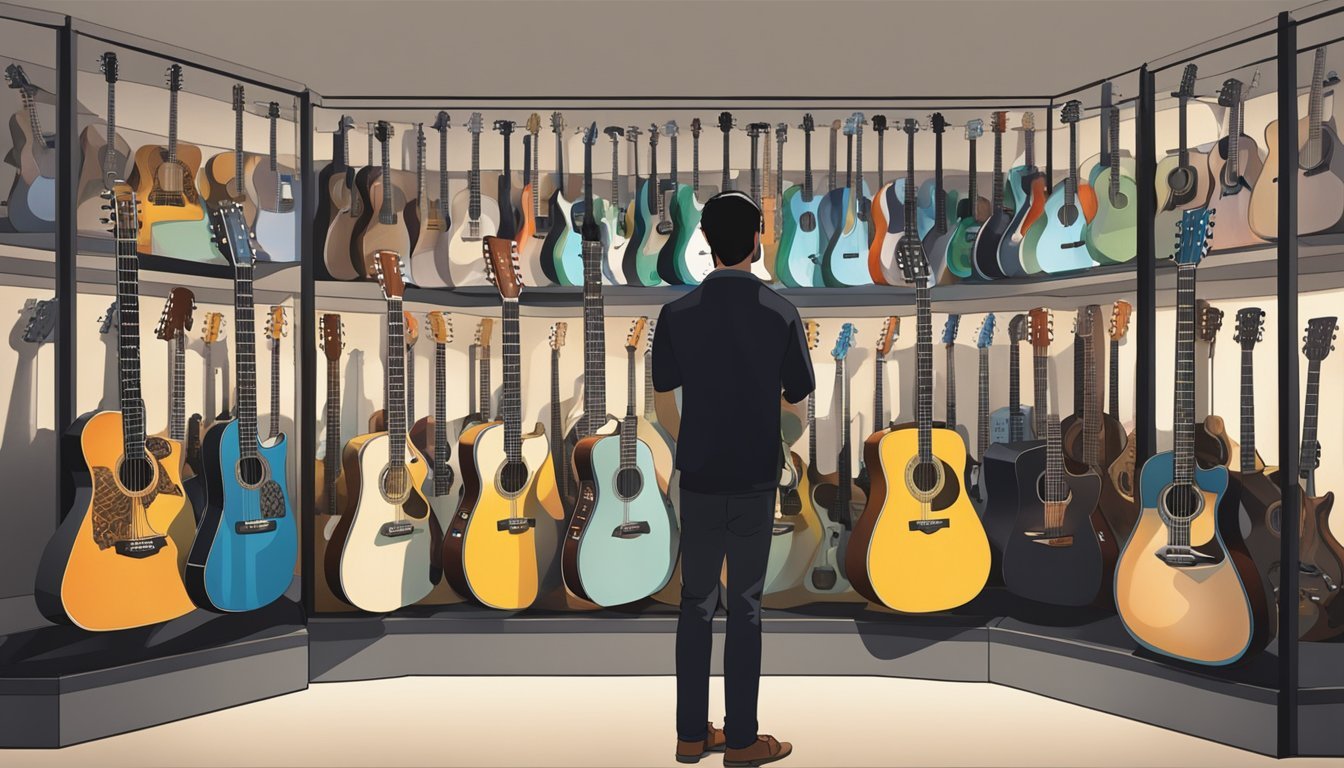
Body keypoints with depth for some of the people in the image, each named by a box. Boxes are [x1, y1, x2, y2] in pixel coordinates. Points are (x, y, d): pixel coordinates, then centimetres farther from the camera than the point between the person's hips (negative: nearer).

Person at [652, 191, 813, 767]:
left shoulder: (676, 314, -4)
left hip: (699, 480, 2)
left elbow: (663, 405, 2)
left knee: (697, 603, 12)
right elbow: (797, 398, 1)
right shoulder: (780, 313, -8)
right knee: (745, 606, 7)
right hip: (756, 480, -1)